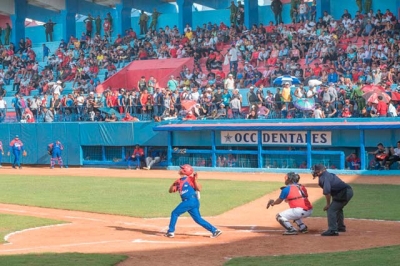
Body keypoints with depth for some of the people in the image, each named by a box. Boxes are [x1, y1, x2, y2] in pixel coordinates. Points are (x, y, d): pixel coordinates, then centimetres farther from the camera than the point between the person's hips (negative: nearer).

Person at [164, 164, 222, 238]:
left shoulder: (190, 179, -3)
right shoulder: (178, 181, 19)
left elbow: (199, 189, -10)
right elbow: (171, 191, 17)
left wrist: (195, 179, -19)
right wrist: (174, 184, 0)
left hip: (192, 200, -8)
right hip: (187, 202, 8)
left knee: (175, 213, -3)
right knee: (198, 219, 5)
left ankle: (171, 232, 4)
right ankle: (214, 230, 4)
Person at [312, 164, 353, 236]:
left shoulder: (323, 177, -10)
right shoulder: (329, 174, 19)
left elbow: (327, 192, -20)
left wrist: (328, 204, -9)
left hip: (344, 193, -10)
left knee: (331, 210, -8)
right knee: (337, 208, 30)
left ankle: (333, 230, -12)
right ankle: (341, 227, 44)